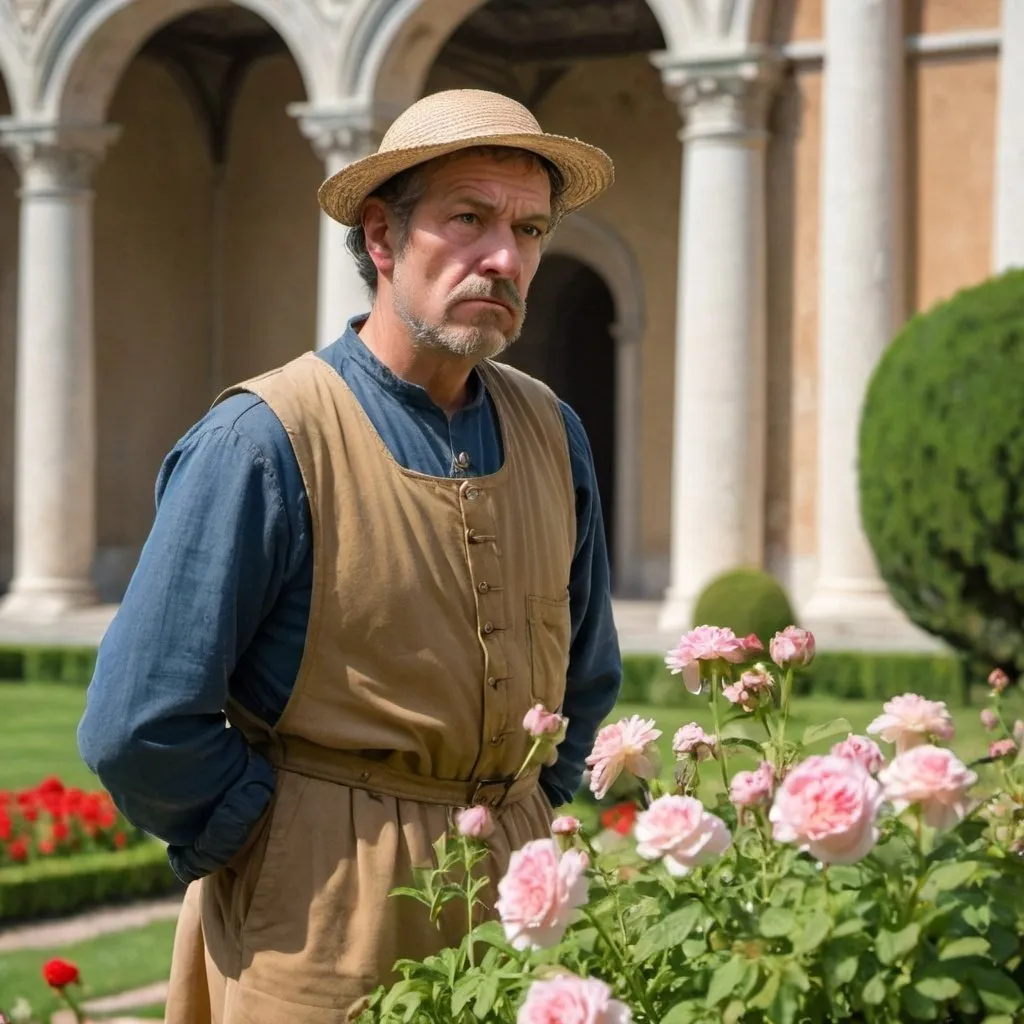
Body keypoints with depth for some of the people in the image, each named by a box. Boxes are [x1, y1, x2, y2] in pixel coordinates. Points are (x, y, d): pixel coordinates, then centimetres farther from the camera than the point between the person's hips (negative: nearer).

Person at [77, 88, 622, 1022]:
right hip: (324, 919, -5)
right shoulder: (264, 441, -14)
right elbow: (138, 726, -15)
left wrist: (525, 831, 11)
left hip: (506, 895, 5)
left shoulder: (553, 435, 5)